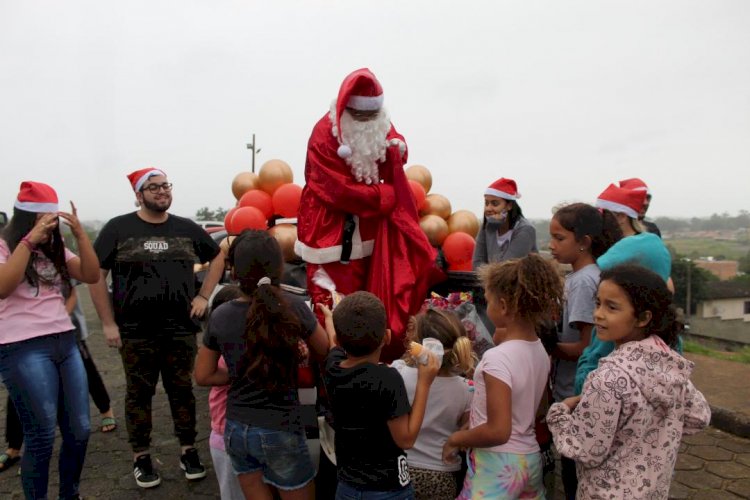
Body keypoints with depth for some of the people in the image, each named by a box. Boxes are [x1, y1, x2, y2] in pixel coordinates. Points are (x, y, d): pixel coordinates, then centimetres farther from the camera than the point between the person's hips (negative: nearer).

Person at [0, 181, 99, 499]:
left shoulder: (55, 249, 16)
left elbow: (91, 276, 5)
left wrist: (80, 233, -5)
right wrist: (29, 240, -22)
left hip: (65, 343, 6)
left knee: (79, 429, 9)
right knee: (42, 435, -2)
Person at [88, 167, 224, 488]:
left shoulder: (187, 229, 6)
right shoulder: (118, 229, -2)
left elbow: (217, 258, 18)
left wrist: (203, 296, 8)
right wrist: (108, 323, -6)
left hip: (181, 330, 2)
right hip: (135, 332, -2)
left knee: (182, 392, 10)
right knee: (139, 394, 9)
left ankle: (188, 451, 24)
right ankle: (141, 458, 24)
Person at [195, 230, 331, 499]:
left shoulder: (220, 317, -8)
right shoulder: (293, 307, -17)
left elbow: (203, 376, 4)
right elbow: (328, 353, -1)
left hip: (236, 430, 4)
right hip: (280, 432, -4)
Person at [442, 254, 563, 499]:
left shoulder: (497, 358, -24)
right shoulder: (540, 350, 0)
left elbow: (498, 431, -25)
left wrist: (455, 439, -11)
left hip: (497, 465, -8)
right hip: (530, 459, 8)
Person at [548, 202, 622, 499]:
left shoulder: (584, 281, -21)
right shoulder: (576, 276, 6)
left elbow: (586, 347, -23)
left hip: (576, 396, -9)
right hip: (568, 390, 9)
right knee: (571, 471, 22)